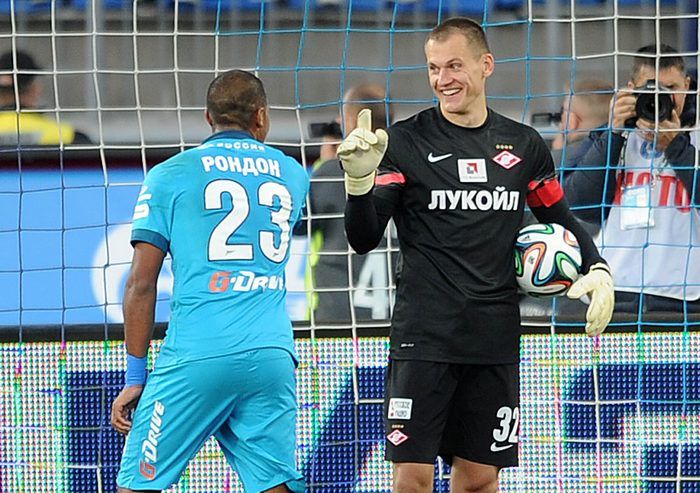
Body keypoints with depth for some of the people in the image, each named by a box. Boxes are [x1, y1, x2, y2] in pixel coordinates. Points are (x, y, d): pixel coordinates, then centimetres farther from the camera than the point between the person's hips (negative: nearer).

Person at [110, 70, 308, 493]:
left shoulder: (169, 176, 4)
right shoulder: (293, 175, 16)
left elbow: (141, 285, 1)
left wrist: (135, 377, 6)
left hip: (196, 358, -3)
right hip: (273, 355, 4)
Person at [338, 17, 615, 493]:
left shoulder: (525, 146, 8)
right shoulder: (405, 141, -1)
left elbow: (561, 221, 22)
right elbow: (364, 239, -6)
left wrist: (598, 269, 4)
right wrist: (359, 180, -24)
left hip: (495, 340, 3)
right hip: (424, 334, -3)